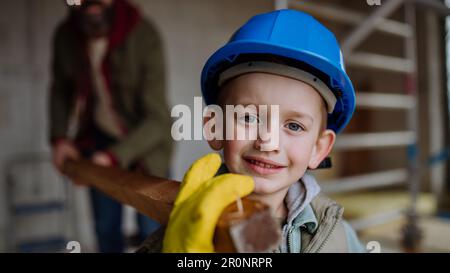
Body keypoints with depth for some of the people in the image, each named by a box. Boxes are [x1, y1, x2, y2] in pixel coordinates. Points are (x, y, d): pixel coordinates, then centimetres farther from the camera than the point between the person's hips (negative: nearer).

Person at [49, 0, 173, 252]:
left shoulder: (144, 36, -25)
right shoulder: (65, 37, -11)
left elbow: (157, 118, -25)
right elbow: (60, 90, 7)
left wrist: (115, 157, -32)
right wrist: (59, 137, -5)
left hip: (145, 141, -4)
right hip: (99, 137, 4)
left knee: (151, 230, -2)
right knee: (105, 227, 13)